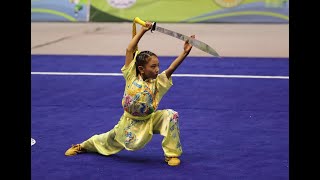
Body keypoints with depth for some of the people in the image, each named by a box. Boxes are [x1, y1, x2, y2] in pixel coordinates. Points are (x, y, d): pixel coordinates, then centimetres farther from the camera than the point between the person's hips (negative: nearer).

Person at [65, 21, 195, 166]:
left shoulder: (158, 83, -10)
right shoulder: (132, 77, -13)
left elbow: (171, 68, -25)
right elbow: (129, 50, -17)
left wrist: (185, 53, -38)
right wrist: (143, 30, -19)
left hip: (150, 120, 1)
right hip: (130, 121, -1)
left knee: (170, 116, -24)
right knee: (111, 141, 13)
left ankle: (172, 153, -13)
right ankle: (83, 146, 46)